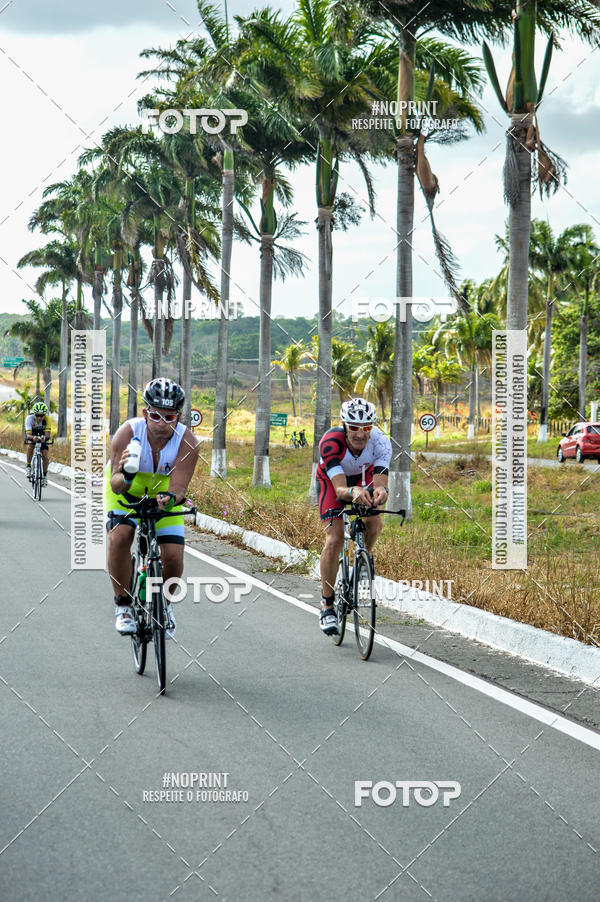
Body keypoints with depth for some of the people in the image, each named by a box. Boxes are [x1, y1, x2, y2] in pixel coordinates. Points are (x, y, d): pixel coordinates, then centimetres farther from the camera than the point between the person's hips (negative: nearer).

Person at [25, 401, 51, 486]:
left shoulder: (47, 419, -33)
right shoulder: (30, 418, -35)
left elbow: (48, 434, -38)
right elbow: (28, 434, -41)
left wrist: (45, 437, -62)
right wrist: (32, 437, -64)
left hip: (42, 435, 1)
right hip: (32, 433, -1)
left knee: (45, 457, -10)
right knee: (30, 446, -33)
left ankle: (44, 475, 14)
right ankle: (28, 466, -15)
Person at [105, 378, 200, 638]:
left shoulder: (187, 441, -29)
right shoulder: (127, 433, -32)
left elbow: (178, 487, -34)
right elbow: (116, 485, -35)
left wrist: (170, 498, -57)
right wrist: (124, 476, -58)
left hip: (164, 494, 1)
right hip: (125, 491, -1)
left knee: (173, 557, -12)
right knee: (119, 538, -27)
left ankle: (164, 603, 20)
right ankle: (123, 606, -9)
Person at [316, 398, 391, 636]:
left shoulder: (380, 443, -33)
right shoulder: (331, 443, -39)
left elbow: (380, 482, -41)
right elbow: (339, 490, -46)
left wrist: (380, 491, -65)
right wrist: (353, 493, -68)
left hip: (363, 476, 2)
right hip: (331, 480, -2)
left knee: (374, 523, -25)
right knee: (334, 539, -17)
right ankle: (327, 605, -5)